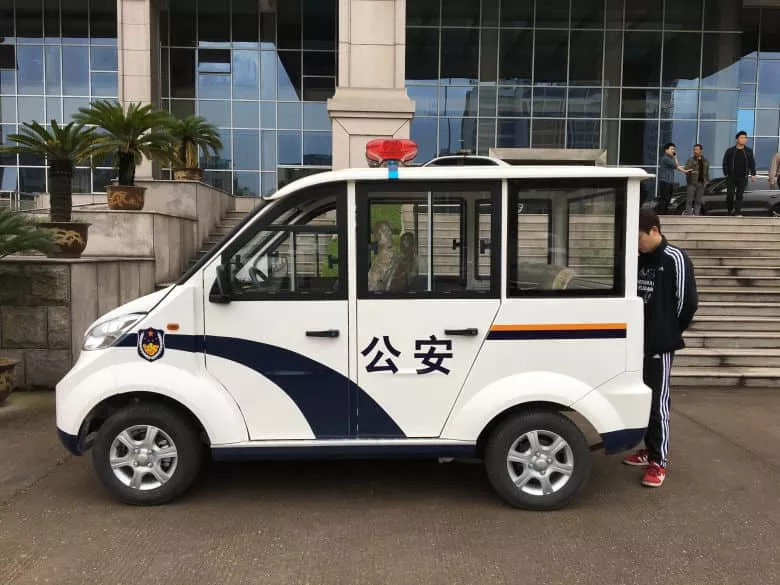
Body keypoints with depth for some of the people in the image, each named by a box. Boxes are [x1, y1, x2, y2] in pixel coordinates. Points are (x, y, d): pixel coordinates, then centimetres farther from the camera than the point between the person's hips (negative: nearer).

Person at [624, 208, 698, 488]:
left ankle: (659, 462, 6)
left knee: (658, 402, -3)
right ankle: (650, 450, 27)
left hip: (660, 345, -7)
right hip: (641, 341, 7)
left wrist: (669, 331, 0)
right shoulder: (640, 259, 9)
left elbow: (688, 302, -11)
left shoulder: (674, 259, -12)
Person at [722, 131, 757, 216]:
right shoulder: (730, 151, 3)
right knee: (730, 194, -6)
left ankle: (738, 212, 3)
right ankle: (730, 209, 16)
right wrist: (725, 173, -5)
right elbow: (725, 163, 4)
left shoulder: (749, 151, 8)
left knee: (740, 195, -1)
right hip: (731, 177, -1)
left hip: (743, 177, 1)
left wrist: (753, 174, 0)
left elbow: (752, 163, 8)